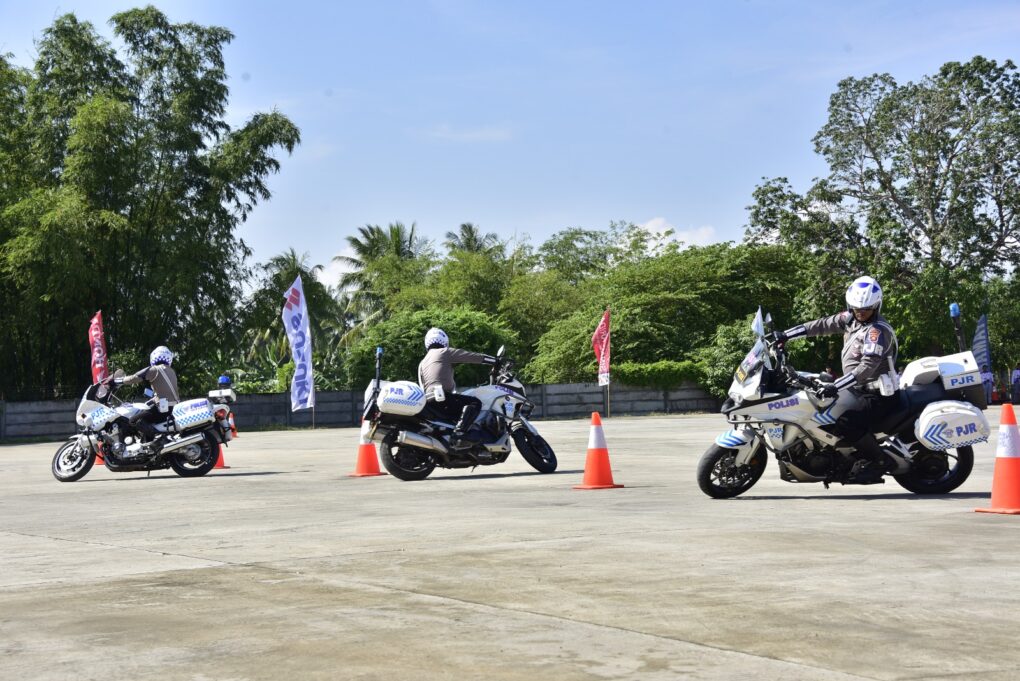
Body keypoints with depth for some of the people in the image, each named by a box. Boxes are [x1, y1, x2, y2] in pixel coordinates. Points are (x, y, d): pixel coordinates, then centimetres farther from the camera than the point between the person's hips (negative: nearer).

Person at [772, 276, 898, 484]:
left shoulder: (878, 331, -19)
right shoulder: (851, 318, 6)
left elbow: (867, 367, -28)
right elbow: (823, 325, 10)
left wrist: (836, 385, -36)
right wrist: (786, 335, 5)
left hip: (878, 394, -9)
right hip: (859, 388, 9)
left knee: (845, 421, -28)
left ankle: (877, 461, -11)